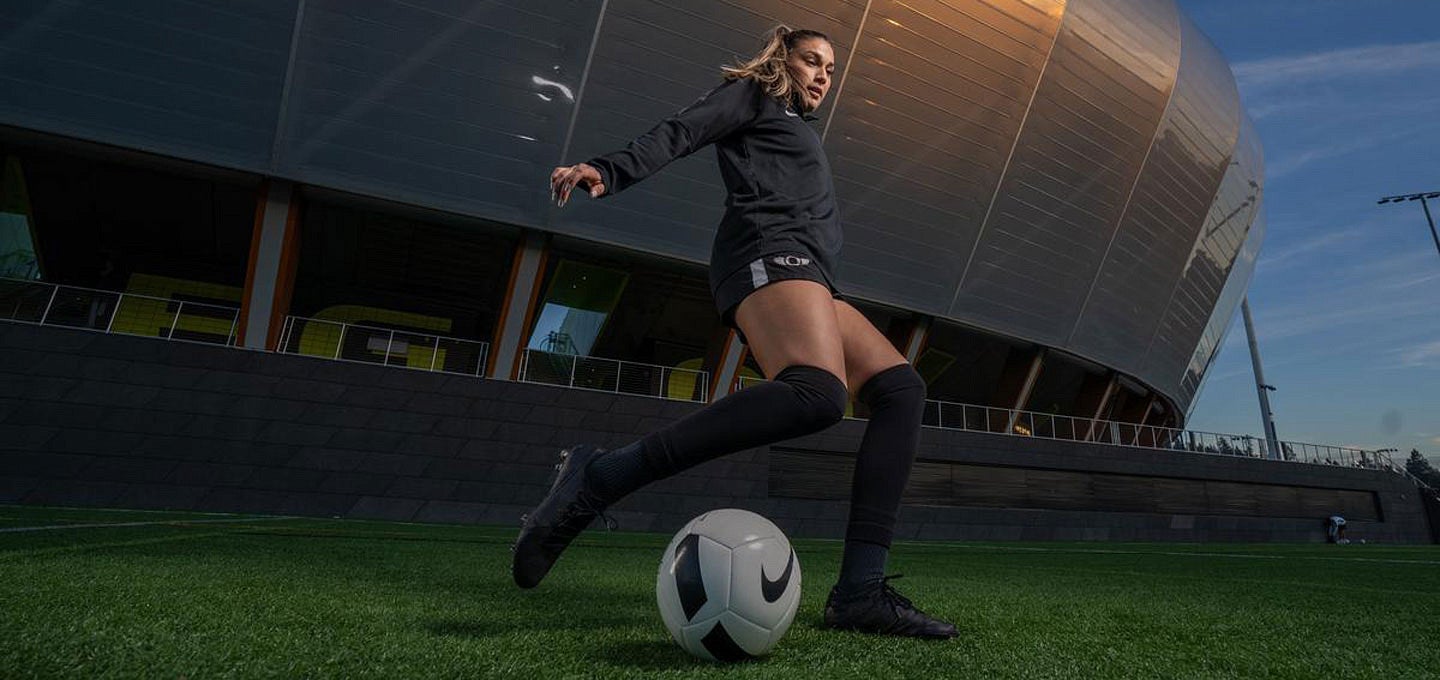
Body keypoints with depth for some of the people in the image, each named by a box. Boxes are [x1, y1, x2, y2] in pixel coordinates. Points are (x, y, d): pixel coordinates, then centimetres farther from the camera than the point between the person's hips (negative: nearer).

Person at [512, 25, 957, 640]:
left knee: (900, 387, -7)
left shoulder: (800, 130, 41)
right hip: (769, 251, -9)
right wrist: (611, 171, -17)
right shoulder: (754, 94, 18)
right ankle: (599, 476, -33)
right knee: (818, 394, -35)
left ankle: (859, 592, -18)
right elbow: (681, 130, 0)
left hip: (806, 275, 9)